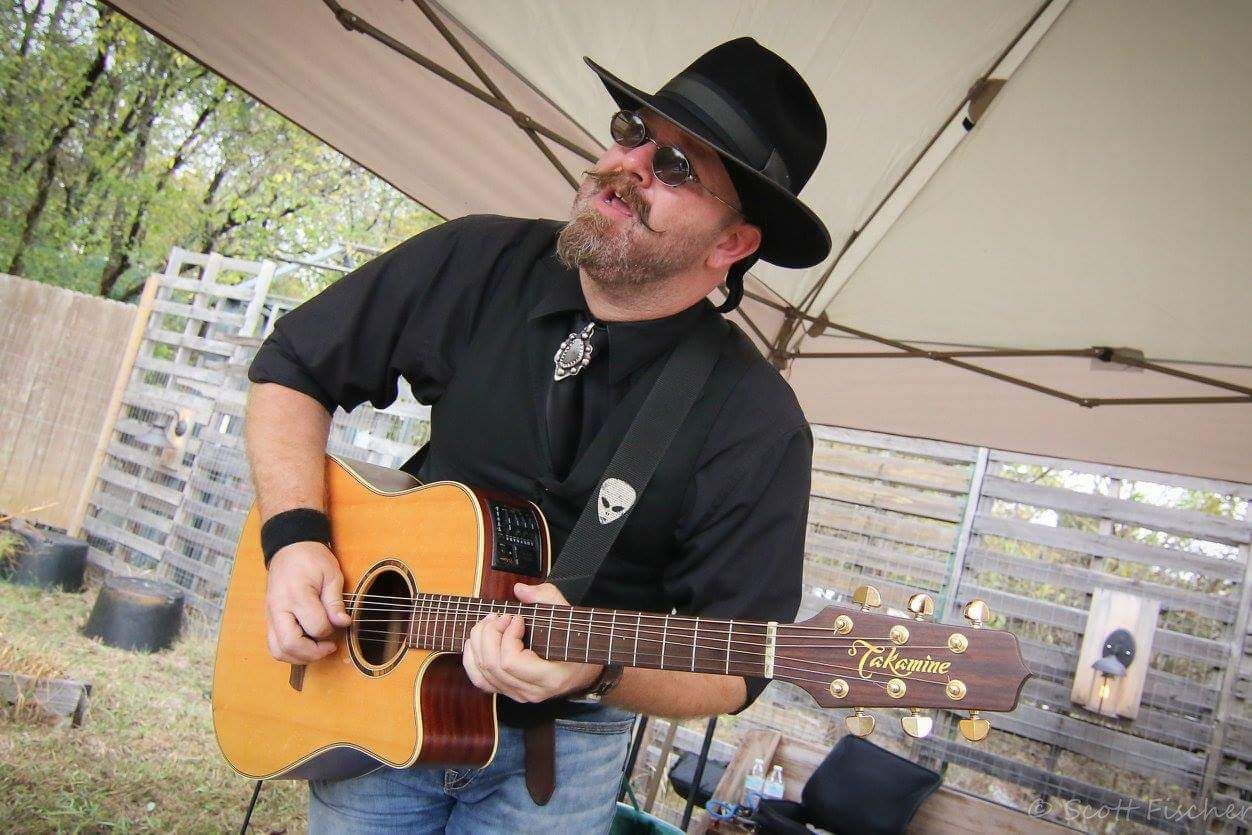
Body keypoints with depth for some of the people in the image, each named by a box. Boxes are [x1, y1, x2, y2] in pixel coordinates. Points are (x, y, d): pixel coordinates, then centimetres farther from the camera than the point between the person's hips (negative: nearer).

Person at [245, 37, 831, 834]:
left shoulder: (754, 424, -20)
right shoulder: (474, 263, -11)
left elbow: (734, 669, -16)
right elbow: (292, 367, 0)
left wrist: (599, 670, -35)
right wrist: (295, 536, -13)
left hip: (554, 752, -2)